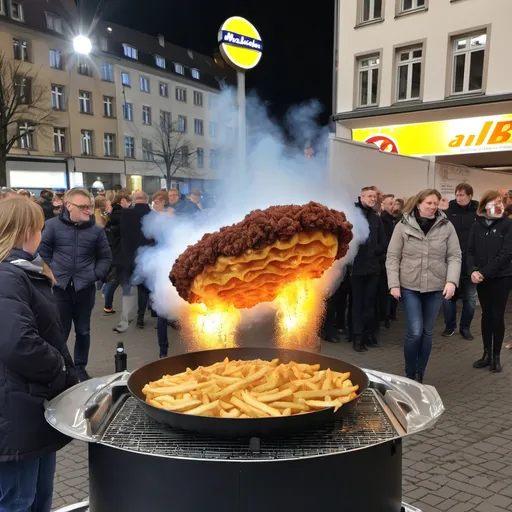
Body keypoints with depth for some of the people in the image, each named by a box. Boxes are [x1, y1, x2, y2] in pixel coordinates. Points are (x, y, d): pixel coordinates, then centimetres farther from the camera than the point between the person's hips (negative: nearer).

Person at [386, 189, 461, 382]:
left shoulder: (447, 226, -1)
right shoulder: (403, 226, -4)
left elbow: (455, 256, 0)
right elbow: (392, 257, -3)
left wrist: (452, 281, -14)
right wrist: (394, 284, -9)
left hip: (436, 287, 2)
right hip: (410, 286, -2)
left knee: (427, 332, 10)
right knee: (415, 331, -6)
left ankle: (419, 376, 24)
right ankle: (409, 375, 14)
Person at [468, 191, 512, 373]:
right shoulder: (477, 225, 4)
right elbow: (470, 250, 2)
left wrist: (484, 272, -18)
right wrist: (473, 270, -16)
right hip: (482, 278, 3)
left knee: (497, 316, 3)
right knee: (486, 315, 11)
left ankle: (496, 357, 14)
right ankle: (487, 354, 21)